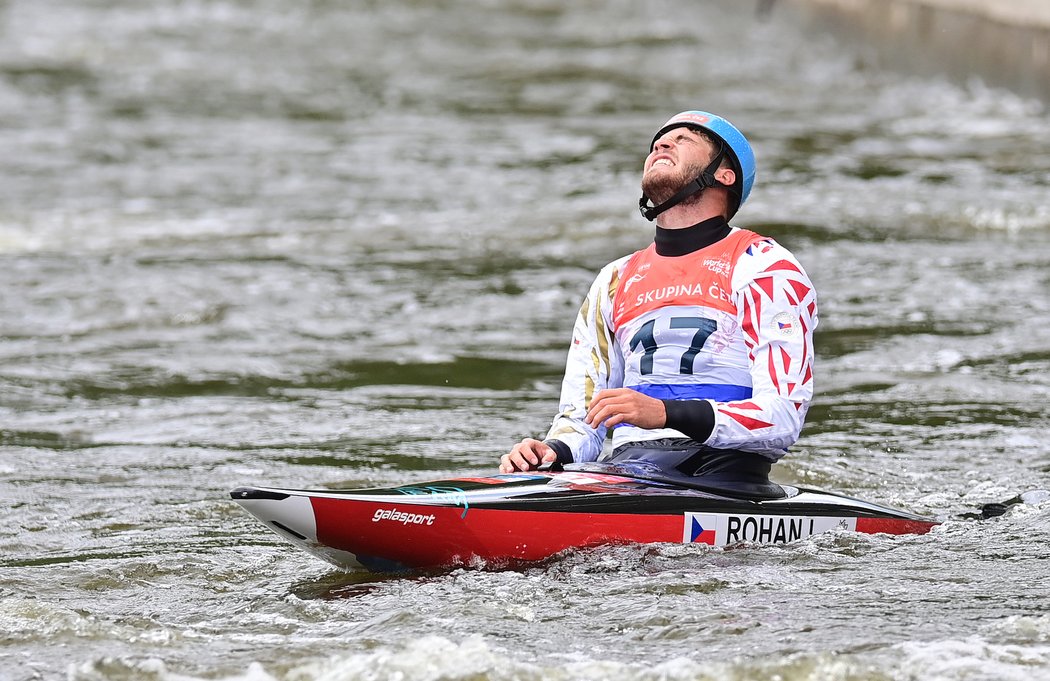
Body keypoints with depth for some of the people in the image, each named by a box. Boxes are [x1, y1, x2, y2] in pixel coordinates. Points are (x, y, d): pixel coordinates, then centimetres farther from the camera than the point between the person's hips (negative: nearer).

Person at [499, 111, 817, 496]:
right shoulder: (614, 283, 23)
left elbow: (782, 417, -9)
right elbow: (580, 421, 21)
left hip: (725, 469, -4)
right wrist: (552, 451, -5)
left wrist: (667, 413, -23)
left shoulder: (764, 266, 4)